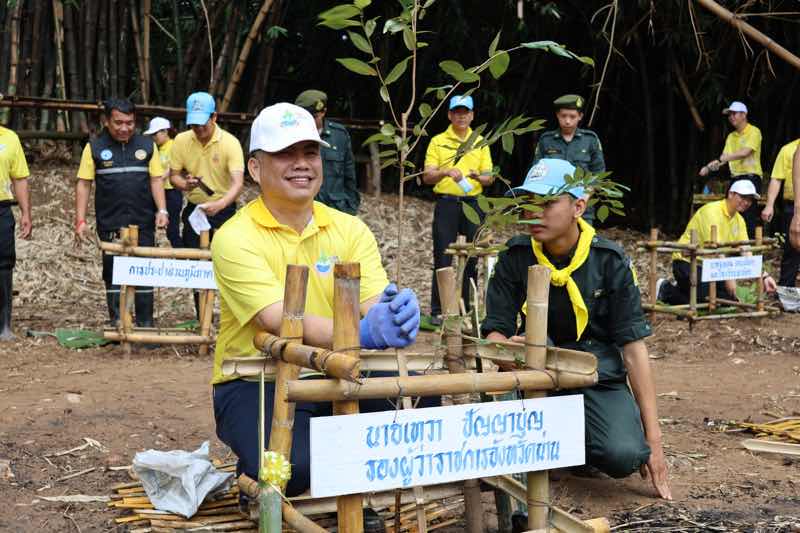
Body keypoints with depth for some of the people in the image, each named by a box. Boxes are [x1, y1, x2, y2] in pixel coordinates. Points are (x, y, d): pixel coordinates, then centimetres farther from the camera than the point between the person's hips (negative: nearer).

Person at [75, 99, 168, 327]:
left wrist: (161, 210, -8)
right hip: (110, 225, -1)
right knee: (113, 274, 5)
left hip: (143, 223, 1)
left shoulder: (147, 145, 6)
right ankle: (117, 325, 14)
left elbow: (156, 179, 5)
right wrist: (80, 220, -6)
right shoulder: (94, 147, 1)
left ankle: (145, 323, 13)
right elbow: (83, 184, 1)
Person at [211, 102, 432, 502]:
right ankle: (255, 477, 6)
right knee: (291, 468, -33)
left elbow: (374, 303, -9)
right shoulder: (236, 238, -11)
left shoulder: (349, 230, 4)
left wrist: (395, 317, -36)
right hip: (256, 383, -4)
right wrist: (364, 333, -41)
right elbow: (281, 320, -24)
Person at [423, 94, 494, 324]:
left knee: (472, 258, 3)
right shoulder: (438, 141, 4)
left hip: (473, 203, 2)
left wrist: (478, 177, -14)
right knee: (443, 258, -3)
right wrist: (446, 172, -21)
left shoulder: (480, 142, 11)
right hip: (446, 203, -2)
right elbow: (427, 177, -2)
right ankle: (438, 311, 2)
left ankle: (467, 308, 13)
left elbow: (489, 178, 9)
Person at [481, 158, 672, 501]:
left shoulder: (610, 261, -11)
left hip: (599, 376, -1)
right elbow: (495, 332, -10)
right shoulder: (515, 257, -8)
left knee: (623, 457, -27)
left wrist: (653, 438, -13)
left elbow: (634, 348, -11)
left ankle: (578, 439, 10)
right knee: (533, 341, -33)